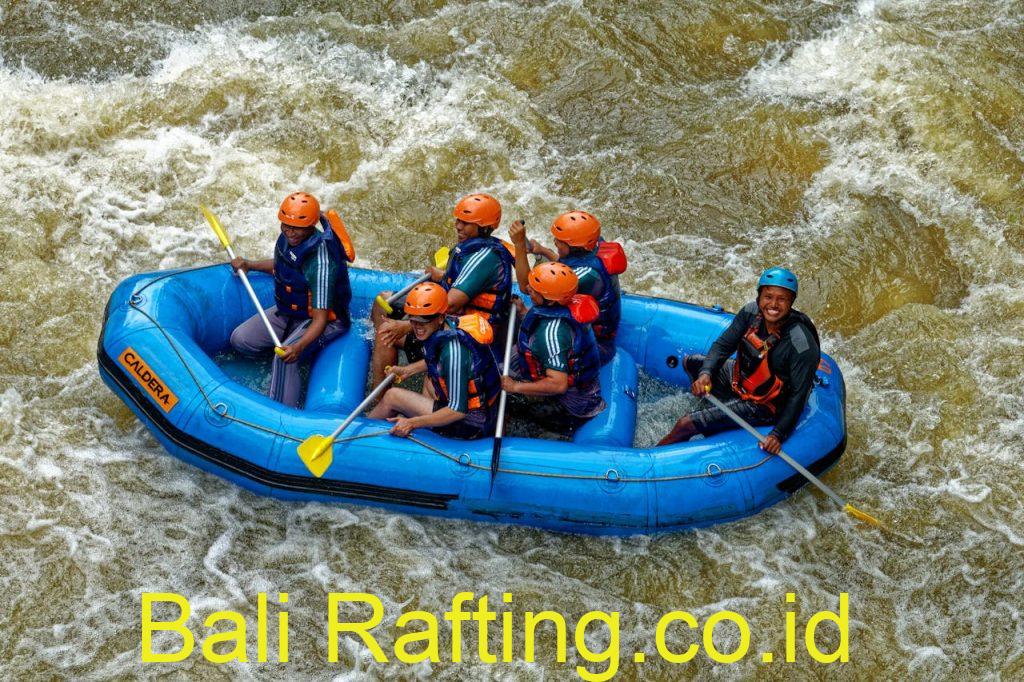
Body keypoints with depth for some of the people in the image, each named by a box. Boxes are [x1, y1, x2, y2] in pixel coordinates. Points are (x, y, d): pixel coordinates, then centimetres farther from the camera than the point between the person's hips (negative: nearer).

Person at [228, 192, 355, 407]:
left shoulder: (321, 262, -34)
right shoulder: (288, 237, -10)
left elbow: (320, 319, -35)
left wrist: (299, 346, -50)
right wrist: (249, 265, 8)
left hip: (324, 319, -9)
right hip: (288, 311, 9)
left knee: (285, 359, -34)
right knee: (240, 340, 0)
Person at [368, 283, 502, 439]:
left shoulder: (453, 349, -29)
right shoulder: (448, 325, -3)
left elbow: (458, 411, -27)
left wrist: (412, 423, -22)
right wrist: (408, 370, 19)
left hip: (471, 426, -9)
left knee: (392, 396, 2)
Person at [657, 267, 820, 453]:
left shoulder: (802, 345, -33)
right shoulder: (752, 312, -15)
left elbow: (798, 394, -25)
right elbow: (723, 345, -5)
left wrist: (778, 434, -30)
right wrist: (705, 373, -22)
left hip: (761, 406, -8)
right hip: (739, 378, 8)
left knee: (686, 425, -12)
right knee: (689, 362, 26)